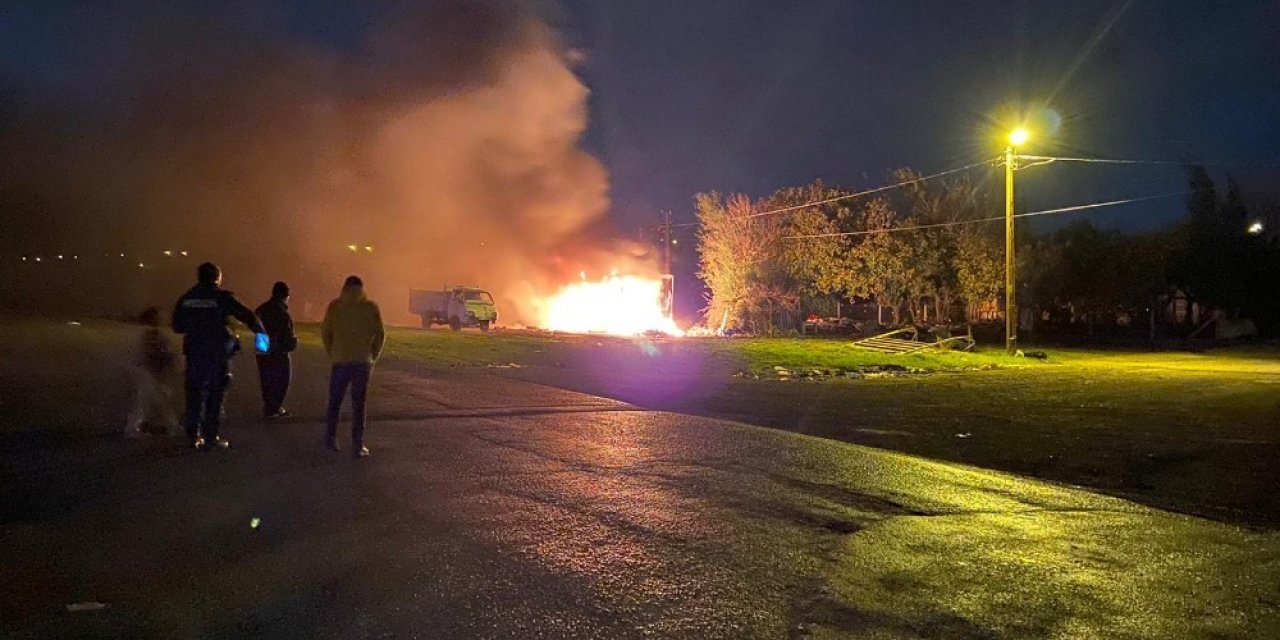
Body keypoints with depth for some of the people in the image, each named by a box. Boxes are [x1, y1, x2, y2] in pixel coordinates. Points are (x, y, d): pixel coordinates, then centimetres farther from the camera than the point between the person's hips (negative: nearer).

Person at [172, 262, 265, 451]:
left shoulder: (187, 298, 5)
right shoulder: (221, 297, -8)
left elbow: (177, 326, 11)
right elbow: (248, 316, -11)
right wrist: (261, 333, 4)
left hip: (194, 353, 4)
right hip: (218, 353, -4)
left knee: (195, 395, 14)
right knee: (215, 395, 2)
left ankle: (194, 436, 17)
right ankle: (211, 439, 2)